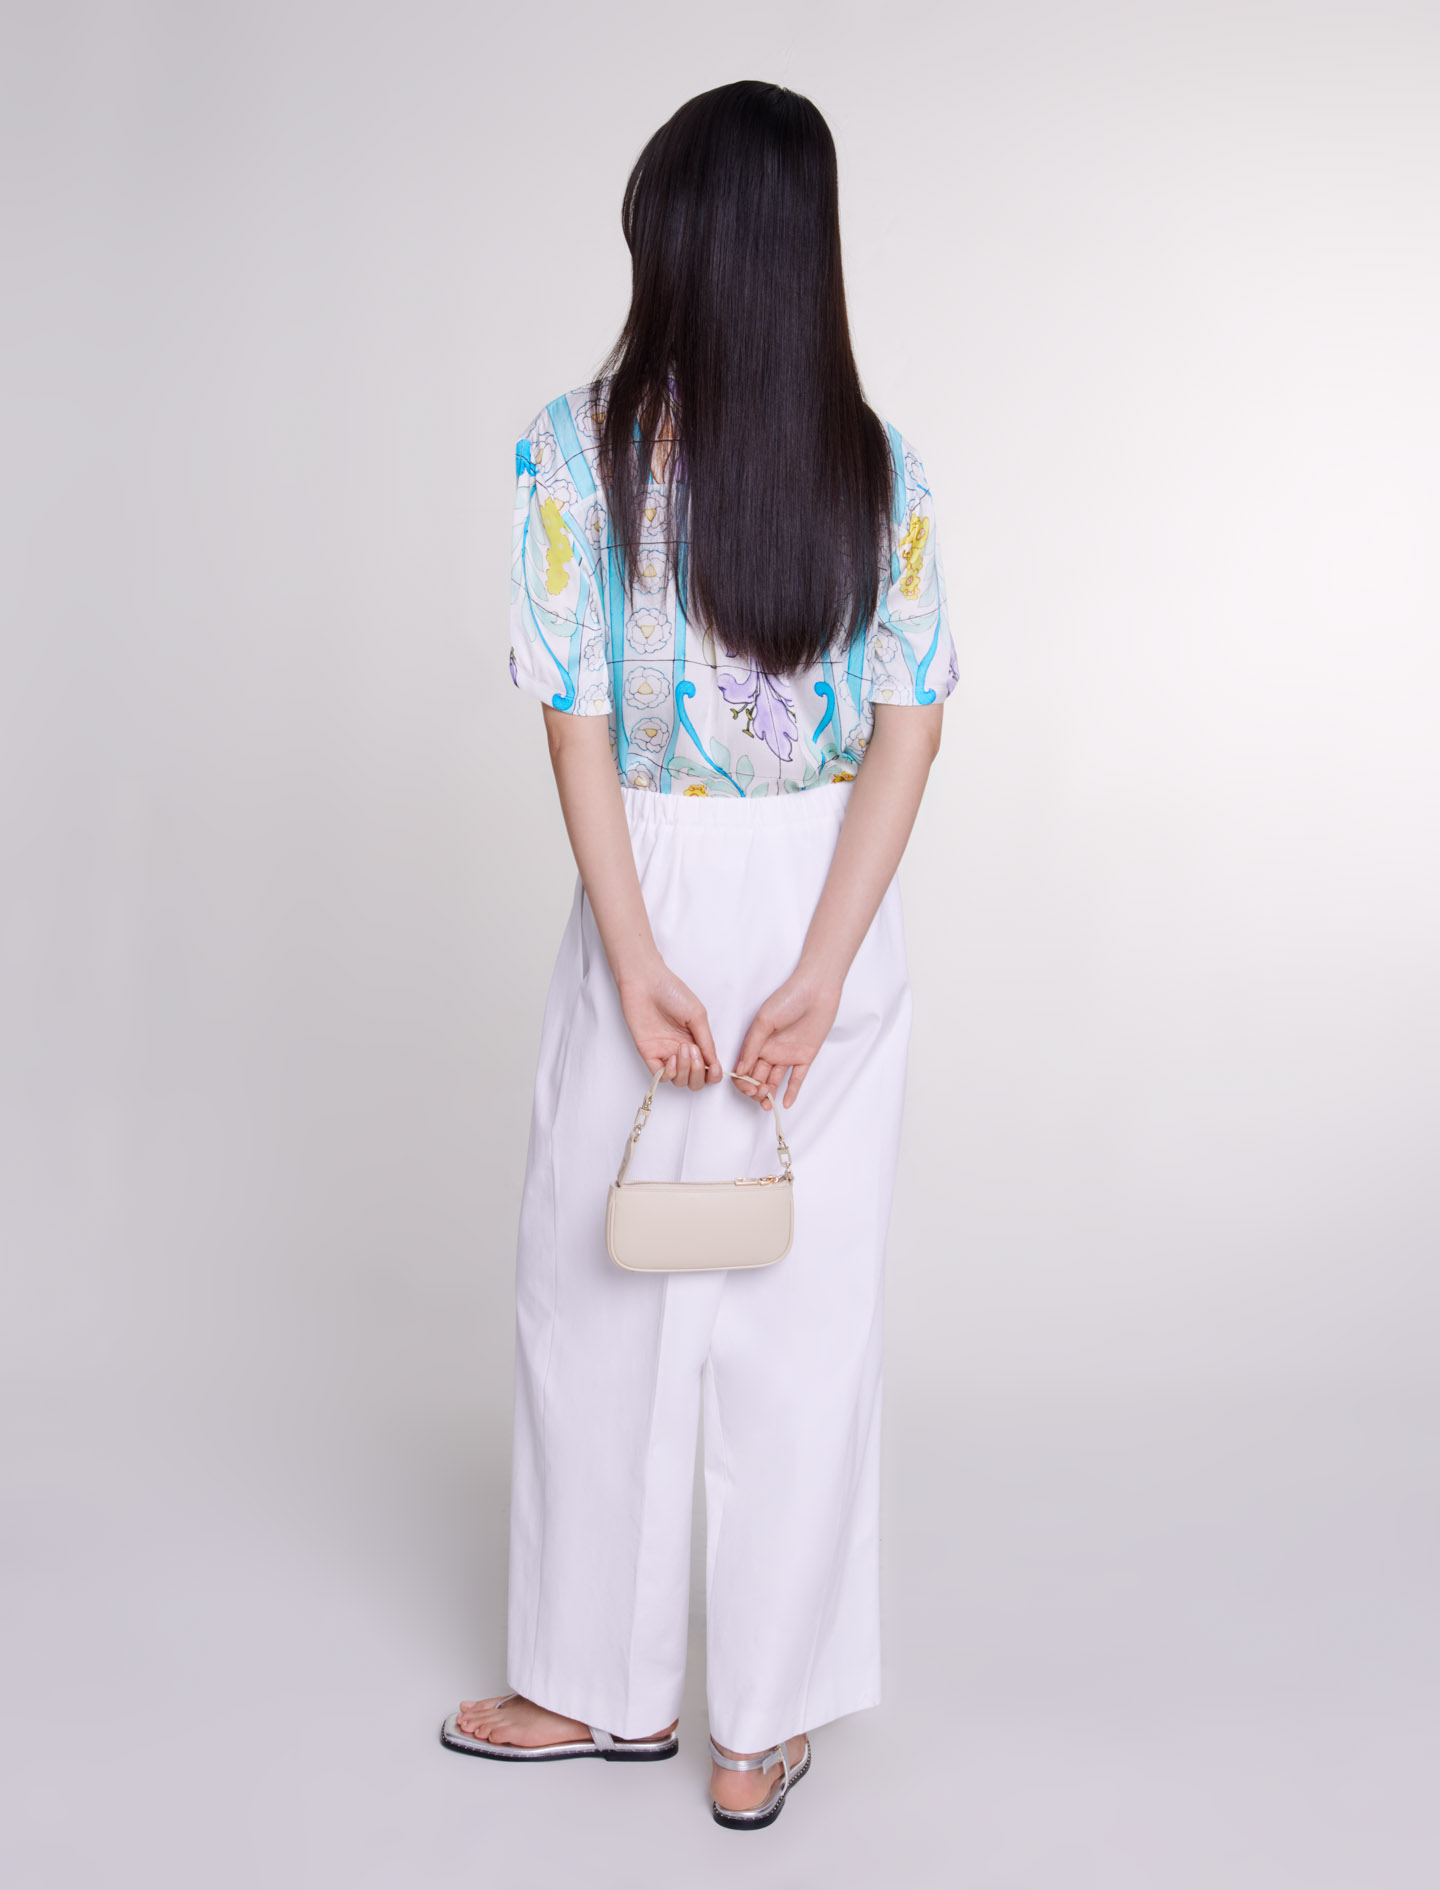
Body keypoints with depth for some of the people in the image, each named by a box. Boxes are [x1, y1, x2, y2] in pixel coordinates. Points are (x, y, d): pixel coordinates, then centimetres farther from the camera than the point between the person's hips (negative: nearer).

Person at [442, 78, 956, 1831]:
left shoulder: (577, 446, -7)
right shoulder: (885, 468, -1)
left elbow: (580, 721, -12)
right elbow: (906, 731, -8)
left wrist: (640, 963, -11)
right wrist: (819, 974, -12)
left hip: (658, 898, -2)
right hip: (834, 913, 2)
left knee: (605, 1294, 14)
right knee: (807, 1311, 10)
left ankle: (607, 1685, 28)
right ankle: (763, 1730, 21)